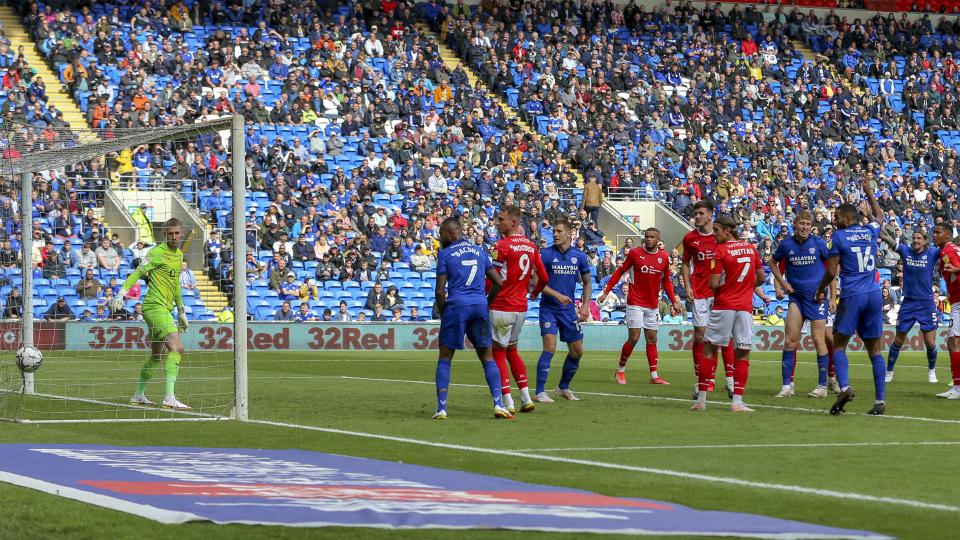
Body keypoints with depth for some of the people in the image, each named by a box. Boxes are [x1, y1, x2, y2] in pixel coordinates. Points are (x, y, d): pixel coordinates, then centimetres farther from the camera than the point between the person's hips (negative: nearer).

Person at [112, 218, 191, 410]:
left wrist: (181, 311, 31)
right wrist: (121, 294, -24)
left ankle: (138, 395, 31)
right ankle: (169, 398, -28)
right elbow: (137, 273, -13)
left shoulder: (179, 254, 17)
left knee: (156, 356, 17)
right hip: (155, 306, -9)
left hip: (165, 309, 9)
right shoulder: (158, 252, -9)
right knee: (176, 347, -22)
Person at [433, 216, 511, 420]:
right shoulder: (479, 251, 15)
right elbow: (498, 282, 13)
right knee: (487, 357, 10)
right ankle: (498, 404, -2)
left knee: (444, 358, 5)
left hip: (457, 306, -4)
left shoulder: (445, 254, 1)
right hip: (479, 306, 4)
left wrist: (442, 313, 10)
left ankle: (441, 408, -2)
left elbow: (440, 291, -3)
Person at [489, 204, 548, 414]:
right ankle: (526, 398, 16)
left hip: (501, 308, -7)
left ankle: (507, 402, -5)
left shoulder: (502, 245, -14)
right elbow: (543, 277, 13)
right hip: (521, 308, 7)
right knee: (511, 350, 20)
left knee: (498, 353, 0)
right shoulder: (531, 245, 8)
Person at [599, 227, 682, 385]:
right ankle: (621, 370, 9)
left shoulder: (664, 257, 4)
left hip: (653, 305, 4)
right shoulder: (635, 253, -5)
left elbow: (666, 282, 15)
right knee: (633, 338, -8)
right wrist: (606, 292, -1)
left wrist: (674, 301, 9)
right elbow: (619, 272, 2)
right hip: (635, 303, -4)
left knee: (652, 340, 7)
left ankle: (654, 376, 9)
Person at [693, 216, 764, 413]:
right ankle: (737, 401, -3)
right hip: (745, 306, 3)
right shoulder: (750, 248, 9)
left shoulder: (720, 250, -8)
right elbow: (761, 278, 16)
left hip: (724, 306, -3)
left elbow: (714, 284, -12)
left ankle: (701, 399, 6)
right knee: (743, 354, 4)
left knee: (709, 349, 6)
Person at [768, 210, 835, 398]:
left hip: (817, 296, -2)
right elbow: (772, 263, 18)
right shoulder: (786, 245, 0)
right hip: (796, 296, 2)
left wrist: (832, 296, 0)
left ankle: (822, 386, 5)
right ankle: (787, 385, 1)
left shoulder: (818, 243, -5)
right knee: (790, 341, -3)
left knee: (818, 340, -3)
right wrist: (782, 283, 5)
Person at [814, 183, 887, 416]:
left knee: (839, 344, 2)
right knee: (874, 348, 6)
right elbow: (879, 217, 36)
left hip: (852, 295, -5)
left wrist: (821, 289, 12)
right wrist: (869, 194, 49)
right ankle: (880, 400, 1)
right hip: (874, 295, 5)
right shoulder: (870, 231, 11)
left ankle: (844, 387, -21)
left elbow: (831, 271, -5)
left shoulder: (838, 236, -4)